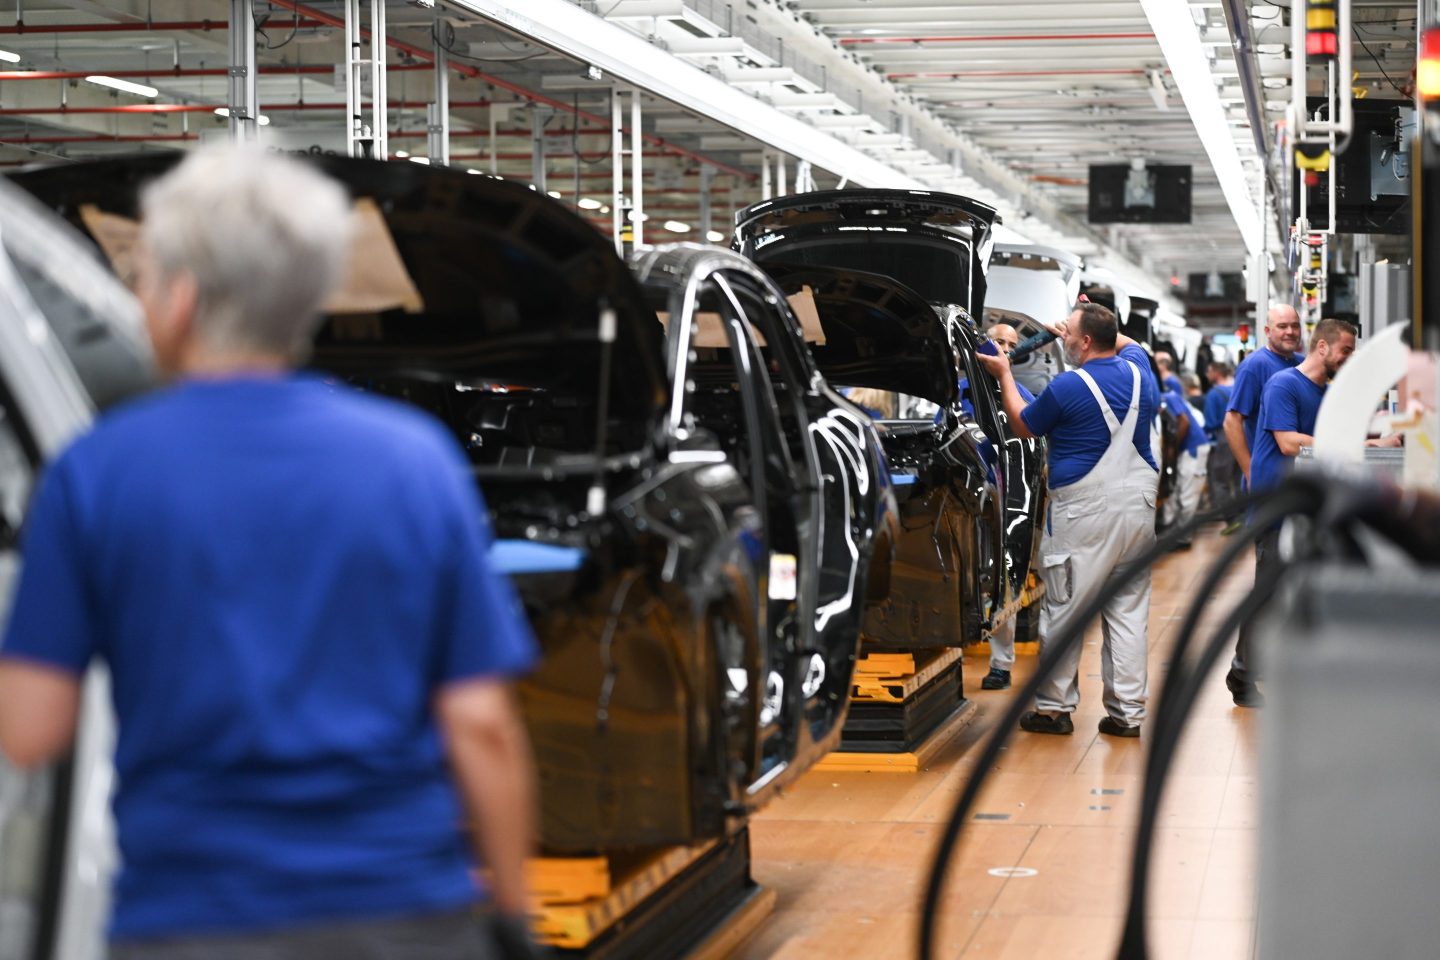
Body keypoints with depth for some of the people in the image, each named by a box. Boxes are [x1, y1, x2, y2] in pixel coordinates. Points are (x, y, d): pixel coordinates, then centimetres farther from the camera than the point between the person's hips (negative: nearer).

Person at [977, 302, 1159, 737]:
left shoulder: (1068, 387, -13)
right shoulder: (1138, 371, 6)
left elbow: (1023, 424, 5)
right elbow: (1129, 344, 32)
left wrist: (1004, 375, 16)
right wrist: (1087, 323, 35)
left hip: (1084, 514, -6)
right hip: (1138, 509, 6)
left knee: (1064, 611, 3)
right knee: (1128, 612, 8)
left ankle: (1055, 706, 8)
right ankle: (1127, 712, 8)